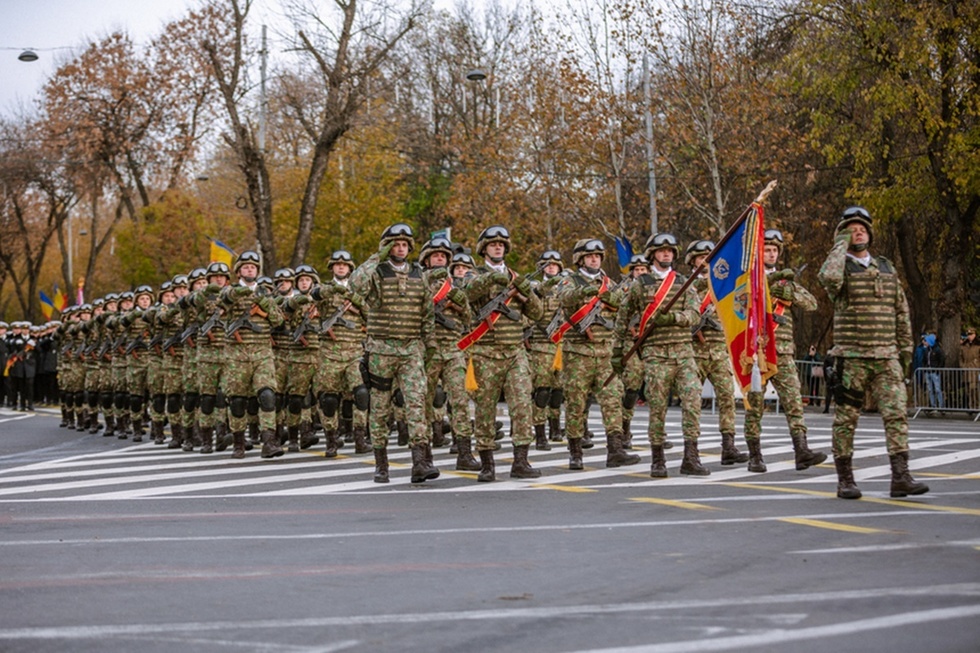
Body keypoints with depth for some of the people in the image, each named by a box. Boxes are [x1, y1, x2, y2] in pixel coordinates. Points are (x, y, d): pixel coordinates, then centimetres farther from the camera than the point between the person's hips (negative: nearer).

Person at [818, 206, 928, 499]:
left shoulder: (887, 268, 16)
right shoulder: (840, 266, 1)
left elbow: (901, 311, 19)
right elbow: (828, 277, -26)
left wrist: (905, 348, 13)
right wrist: (840, 246, -12)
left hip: (887, 356, 4)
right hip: (851, 356, -4)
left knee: (896, 413, -8)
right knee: (846, 418, 1)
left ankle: (901, 477, -9)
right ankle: (845, 480, 8)